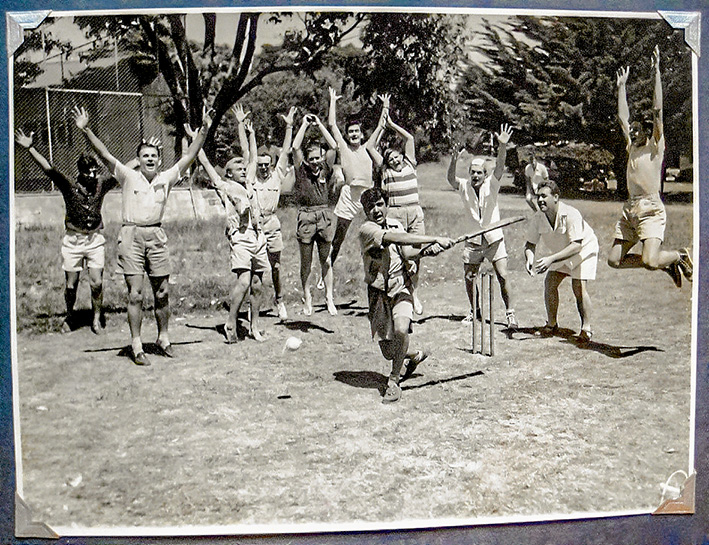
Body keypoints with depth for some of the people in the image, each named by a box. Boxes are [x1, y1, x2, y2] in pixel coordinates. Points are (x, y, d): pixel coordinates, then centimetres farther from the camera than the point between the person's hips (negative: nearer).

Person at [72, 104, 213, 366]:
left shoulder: (167, 178, 9)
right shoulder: (128, 177, 4)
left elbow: (189, 156, 6)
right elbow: (105, 155, -2)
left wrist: (203, 131, 0)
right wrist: (86, 130, -11)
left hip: (156, 236, 2)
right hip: (131, 236, -2)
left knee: (162, 292, 6)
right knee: (135, 293, -2)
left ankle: (163, 339, 21)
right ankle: (137, 346, 4)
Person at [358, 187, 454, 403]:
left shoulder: (395, 224, 7)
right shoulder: (366, 230, -13)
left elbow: (407, 252, -7)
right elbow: (398, 238, -27)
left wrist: (427, 251, -27)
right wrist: (435, 239, -29)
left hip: (401, 287, 2)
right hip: (378, 292, -2)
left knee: (400, 330, -26)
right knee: (388, 352, 3)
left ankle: (394, 381, -5)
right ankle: (415, 355, 39)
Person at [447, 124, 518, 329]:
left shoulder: (491, 184, -5)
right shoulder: (463, 186, -3)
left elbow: (499, 167, -21)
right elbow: (451, 178, -22)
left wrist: (503, 146, -38)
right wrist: (454, 160, -40)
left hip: (494, 238, -1)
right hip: (473, 240, 2)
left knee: (502, 276, -8)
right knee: (469, 278, 5)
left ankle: (510, 312, 3)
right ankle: (474, 310, 25)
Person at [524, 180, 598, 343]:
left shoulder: (571, 215, -35)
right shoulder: (537, 218, -19)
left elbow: (576, 245, -39)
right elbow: (530, 244, -9)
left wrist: (551, 259, -48)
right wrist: (529, 259, -32)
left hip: (584, 249, -5)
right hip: (560, 253, 5)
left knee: (579, 287, -18)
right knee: (550, 284, -5)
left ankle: (586, 328, -5)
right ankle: (551, 324, 12)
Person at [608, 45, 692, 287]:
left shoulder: (656, 146, 3)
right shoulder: (632, 147, 19)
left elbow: (657, 110, -5)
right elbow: (623, 118, 25)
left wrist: (656, 72, -5)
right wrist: (621, 85, 28)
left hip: (651, 210, -7)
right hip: (630, 210, 7)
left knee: (650, 262, -21)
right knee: (614, 260, 1)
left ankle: (681, 256, 13)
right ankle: (665, 263, 19)